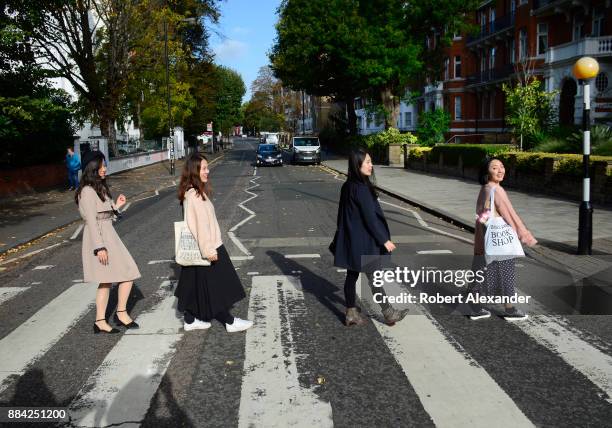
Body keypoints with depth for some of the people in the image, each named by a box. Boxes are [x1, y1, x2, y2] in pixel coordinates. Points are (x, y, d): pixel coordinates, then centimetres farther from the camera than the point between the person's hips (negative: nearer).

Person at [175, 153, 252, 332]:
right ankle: (230, 322, 16)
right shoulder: (195, 195, -23)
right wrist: (209, 250, -23)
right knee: (217, 285, 3)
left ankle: (190, 320, 26)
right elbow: (201, 225, -25)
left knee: (195, 284, 16)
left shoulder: (193, 192, 8)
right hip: (207, 247, -9)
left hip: (196, 249, 9)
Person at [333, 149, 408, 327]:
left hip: (350, 240, 8)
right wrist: (384, 240, -15)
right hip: (363, 241, -8)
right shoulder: (362, 189, -21)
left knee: (352, 276, 13)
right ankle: (388, 314, 19)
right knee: (374, 277, 4)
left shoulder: (348, 186, 6)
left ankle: (351, 313, 22)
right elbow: (370, 218, -21)